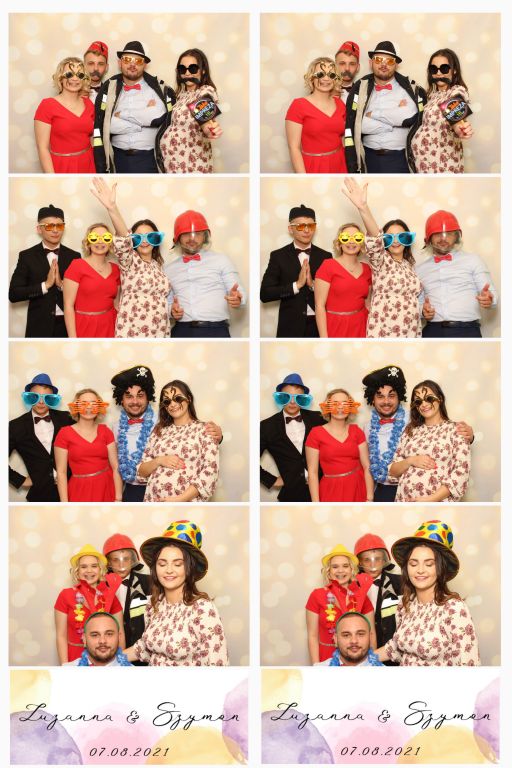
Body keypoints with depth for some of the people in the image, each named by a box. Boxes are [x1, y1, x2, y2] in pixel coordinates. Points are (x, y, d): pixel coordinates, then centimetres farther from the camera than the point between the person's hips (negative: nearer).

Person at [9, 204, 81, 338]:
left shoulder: (74, 256, 4)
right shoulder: (27, 256, -1)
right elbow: (13, 294, -7)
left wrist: (62, 284, -15)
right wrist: (46, 285, -16)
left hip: (68, 326, 1)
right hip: (39, 327, -1)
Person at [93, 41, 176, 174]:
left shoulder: (158, 87, -1)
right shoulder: (109, 88, 3)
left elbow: (158, 117, -19)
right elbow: (100, 125, -5)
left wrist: (122, 114, -10)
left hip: (148, 158, -2)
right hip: (118, 157, 2)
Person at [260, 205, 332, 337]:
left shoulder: (325, 256, 4)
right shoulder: (278, 256, -1)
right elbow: (264, 294, -7)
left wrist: (313, 285, -14)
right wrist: (297, 285, -17)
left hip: (319, 326, 1)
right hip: (291, 327, -1)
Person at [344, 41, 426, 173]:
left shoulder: (410, 88, -1)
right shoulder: (360, 88, 3)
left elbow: (409, 117, -19)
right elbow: (352, 124, -9)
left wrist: (373, 114, -10)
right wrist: (393, 121, -10)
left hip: (399, 158, -2)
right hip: (369, 157, 2)